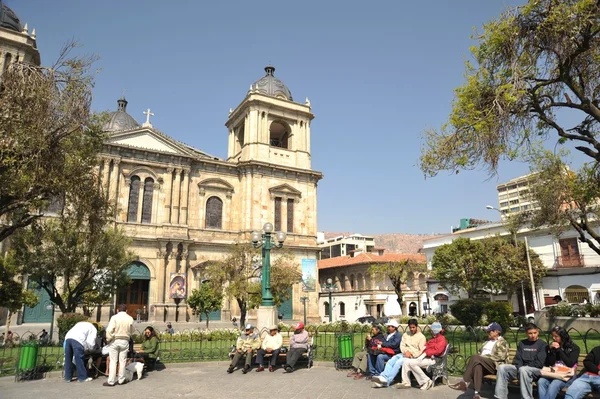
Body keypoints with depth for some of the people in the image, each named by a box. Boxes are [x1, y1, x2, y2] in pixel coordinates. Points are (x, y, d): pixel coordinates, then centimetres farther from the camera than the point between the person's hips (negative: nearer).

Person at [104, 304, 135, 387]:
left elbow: (109, 330, -16)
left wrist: (108, 339, -3)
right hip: (125, 341, 2)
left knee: (113, 361, 4)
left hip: (115, 341, -2)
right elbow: (132, 331, 6)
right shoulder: (130, 319, -1)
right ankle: (121, 380, 18)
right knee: (122, 361, 12)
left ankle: (111, 381, 6)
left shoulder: (114, 317, -10)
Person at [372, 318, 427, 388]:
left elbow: (421, 351, -6)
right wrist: (406, 352, -8)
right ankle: (383, 377, -36)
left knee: (398, 362, -30)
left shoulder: (421, 337, 2)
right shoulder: (406, 334, 19)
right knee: (390, 361, -20)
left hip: (413, 357, -6)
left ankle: (387, 380, -36)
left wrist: (411, 354, -16)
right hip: (404, 354, 6)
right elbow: (402, 346, 12)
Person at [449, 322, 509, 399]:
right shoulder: (488, 341, 27)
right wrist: (480, 357, 5)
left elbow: (500, 357, -9)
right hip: (482, 363, 6)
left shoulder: (502, 342, 5)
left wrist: (485, 357, -12)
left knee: (475, 357, -33)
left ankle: (464, 382, -32)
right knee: (478, 365, -34)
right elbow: (480, 352, 29)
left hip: (494, 365, -6)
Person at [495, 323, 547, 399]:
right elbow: (517, 359, 11)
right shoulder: (522, 343, 17)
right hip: (520, 369, 5)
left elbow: (539, 363, -9)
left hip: (536, 370, -5)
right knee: (502, 367, -18)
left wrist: (523, 367, -13)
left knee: (523, 370, -38)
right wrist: (519, 368, -11)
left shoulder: (542, 344, 1)